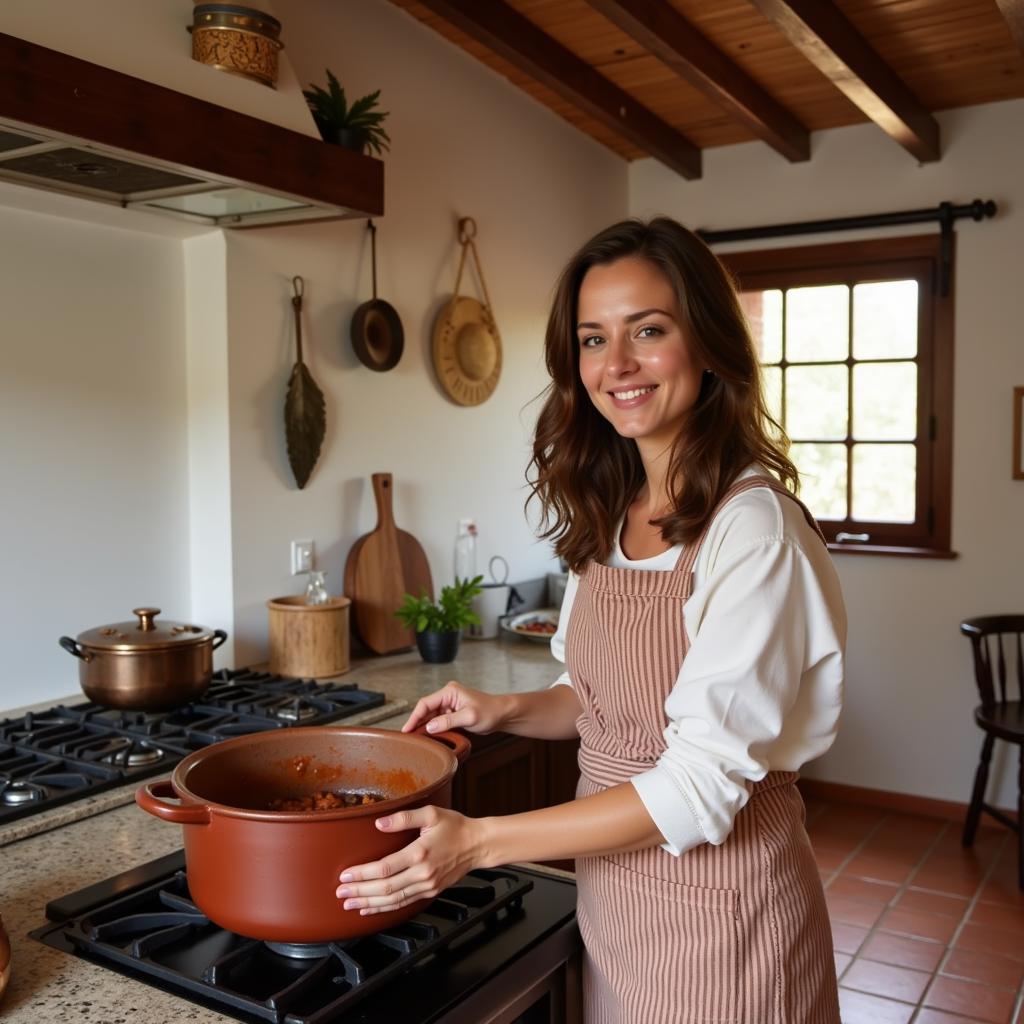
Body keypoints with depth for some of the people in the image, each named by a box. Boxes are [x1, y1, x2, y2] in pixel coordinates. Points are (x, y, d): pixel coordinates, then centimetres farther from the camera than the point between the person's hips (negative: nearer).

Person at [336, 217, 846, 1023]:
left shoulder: (752, 526, -22)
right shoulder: (608, 513, 1)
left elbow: (703, 783, -25)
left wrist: (479, 842, -24)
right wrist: (507, 711, -6)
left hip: (717, 903, -6)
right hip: (610, 890, 7)